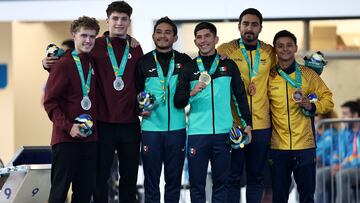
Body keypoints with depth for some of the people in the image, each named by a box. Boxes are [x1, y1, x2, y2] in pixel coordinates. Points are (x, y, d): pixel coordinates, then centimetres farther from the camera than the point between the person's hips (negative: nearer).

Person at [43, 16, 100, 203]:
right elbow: (50, 101, -10)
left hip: (91, 138, 6)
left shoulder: (94, 63, 12)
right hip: (66, 139, -6)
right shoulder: (63, 65, -7)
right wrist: (68, 126, -18)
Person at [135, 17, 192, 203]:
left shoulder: (185, 61, 5)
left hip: (176, 127, 1)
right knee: (151, 179, 3)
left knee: (174, 179, 8)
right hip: (151, 126, -1)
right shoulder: (143, 62, 5)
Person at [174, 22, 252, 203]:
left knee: (221, 181, 5)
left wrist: (247, 123, 5)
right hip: (197, 133, 0)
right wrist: (192, 93, -15)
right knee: (197, 183, 0)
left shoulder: (228, 66, 8)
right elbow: (177, 102, 3)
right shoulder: (188, 69, 7)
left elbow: (240, 96, 11)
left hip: (223, 132, 0)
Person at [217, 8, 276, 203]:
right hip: (232, 123, -3)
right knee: (232, 176, 1)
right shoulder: (225, 50, -1)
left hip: (261, 124, 3)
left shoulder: (269, 52, 8)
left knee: (256, 177, 9)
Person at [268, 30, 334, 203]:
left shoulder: (308, 74, 2)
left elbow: (328, 100, 6)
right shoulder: (269, 77, 3)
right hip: (278, 146, 1)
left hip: (305, 145, 0)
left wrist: (311, 106, -11)